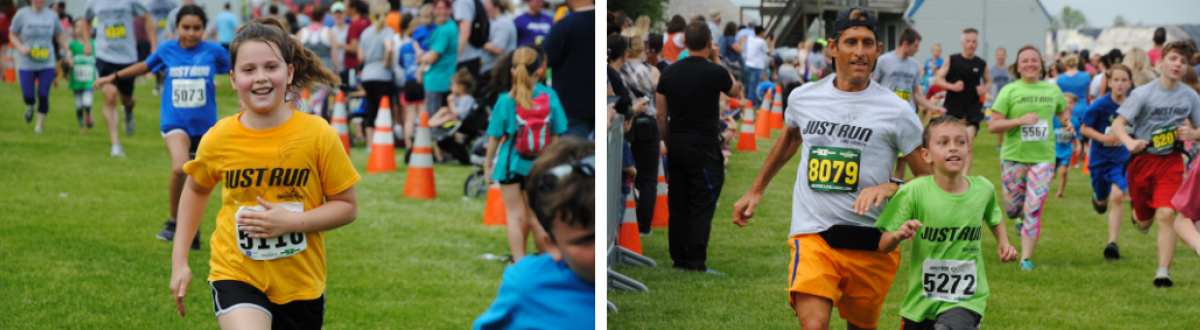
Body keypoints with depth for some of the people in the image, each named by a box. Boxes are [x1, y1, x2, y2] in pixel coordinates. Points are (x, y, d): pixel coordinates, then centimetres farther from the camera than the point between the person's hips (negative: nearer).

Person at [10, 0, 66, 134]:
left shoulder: (52, 15, 2)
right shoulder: (22, 14, -4)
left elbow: (59, 35, 16)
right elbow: (12, 34, 5)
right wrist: (21, 47, -11)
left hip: (46, 63, 1)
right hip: (26, 63, -1)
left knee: (44, 95, -4)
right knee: (28, 95, -6)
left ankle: (39, 125, 13)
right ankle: (30, 106, 33)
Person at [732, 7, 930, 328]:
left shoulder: (896, 110, -3)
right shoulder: (803, 97, 5)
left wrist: (889, 187, -18)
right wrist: (756, 190, 35)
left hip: (871, 242, 0)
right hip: (812, 234, 0)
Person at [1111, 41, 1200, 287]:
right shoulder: (1143, 93, -10)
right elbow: (1118, 124, -11)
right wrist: (1130, 142, -32)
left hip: (1170, 161, 1)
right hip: (1142, 159, 0)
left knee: (1166, 215, -17)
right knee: (1144, 222, 12)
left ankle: (1163, 271, -12)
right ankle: (1138, 215, 51)